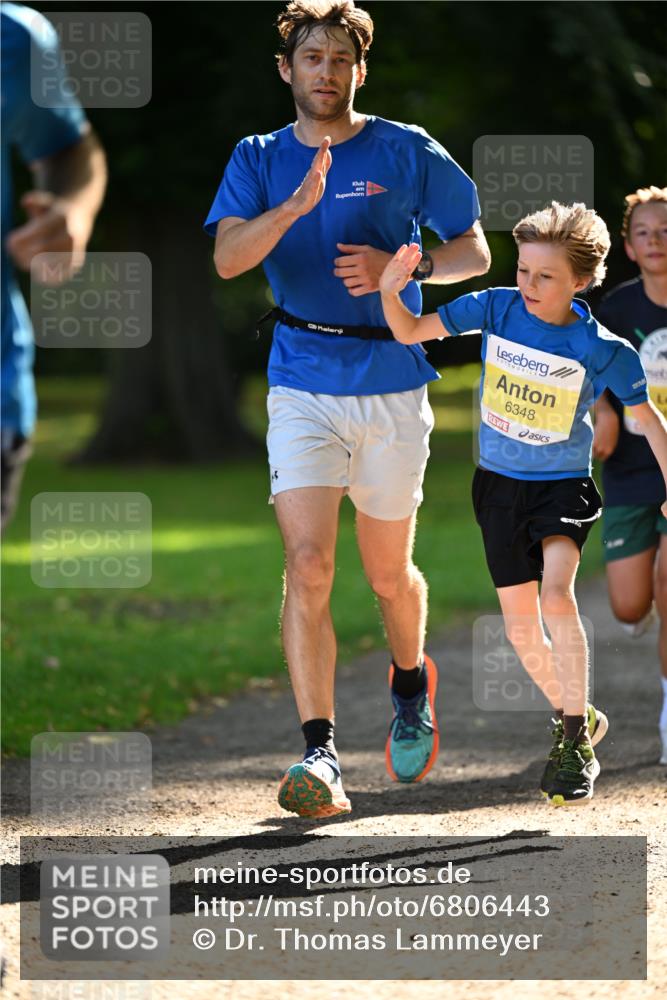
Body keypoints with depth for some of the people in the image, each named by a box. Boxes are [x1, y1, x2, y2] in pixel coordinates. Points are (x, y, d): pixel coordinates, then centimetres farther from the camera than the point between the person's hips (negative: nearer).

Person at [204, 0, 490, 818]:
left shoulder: (406, 153, 1)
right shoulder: (259, 160, 5)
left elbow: (473, 252, 5)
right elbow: (227, 257, -11)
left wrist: (398, 269, -13)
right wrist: (297, 205, -28)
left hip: (393, 389, 0)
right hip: (302, 389, 0)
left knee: (387, 573, 11)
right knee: (307, 564, -14)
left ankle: (411, 682, 43)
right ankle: (318, 753, -17)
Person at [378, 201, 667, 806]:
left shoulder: (602, 349, -15)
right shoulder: (497, 309, -8)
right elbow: (411, 332, -2)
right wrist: (390, 293, -22)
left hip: (563, 483, -4)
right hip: (499, 483, 4)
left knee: (556, 593, -28)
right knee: (521, 630, 7)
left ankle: (576, 744, -19)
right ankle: (575, 717, 33)